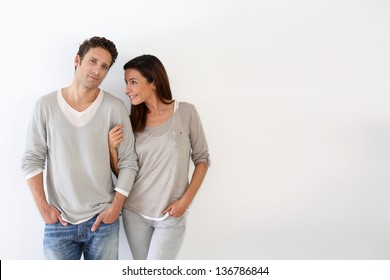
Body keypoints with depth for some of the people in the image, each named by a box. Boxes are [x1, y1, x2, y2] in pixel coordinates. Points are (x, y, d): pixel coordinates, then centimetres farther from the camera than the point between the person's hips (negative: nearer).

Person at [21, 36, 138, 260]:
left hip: (103, 219, 0)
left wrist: (115, 207, -6)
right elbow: (32, 161, 1)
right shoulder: (46, 105, -2)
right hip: (59, 221, 1)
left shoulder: (115, 107, -5)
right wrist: (43, 206, -5)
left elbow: (128, 162, -2)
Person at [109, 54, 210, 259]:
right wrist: (112, 148, -15)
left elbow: (202, 159, -1)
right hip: (134, 212, 3)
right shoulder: (132, 121, -1)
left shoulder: (186, 112, -8)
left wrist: (186, 200, -9)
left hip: (171, 216, -3)